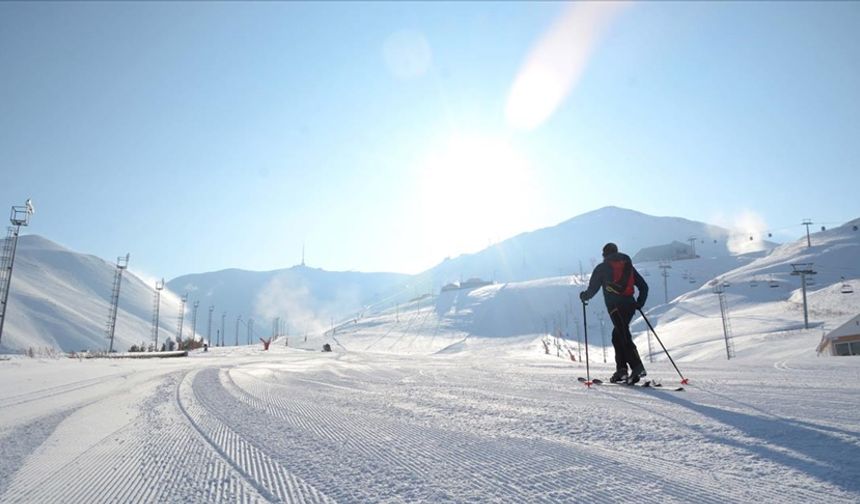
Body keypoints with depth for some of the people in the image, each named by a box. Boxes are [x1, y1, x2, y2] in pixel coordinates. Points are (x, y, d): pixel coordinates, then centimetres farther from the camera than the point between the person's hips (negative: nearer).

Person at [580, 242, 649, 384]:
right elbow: (644, 286, 16)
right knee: (617, 335, 17)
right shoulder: (628, 265, 20)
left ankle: (638, 368, -24)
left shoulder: (601, 268, 6)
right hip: (630, 305, 6)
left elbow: (592, 288, 6)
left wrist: (584, 296, 25)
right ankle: (621, 369, 14)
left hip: (615, 306, -5)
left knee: (624, 337, -11)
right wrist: (639, 303, 24)